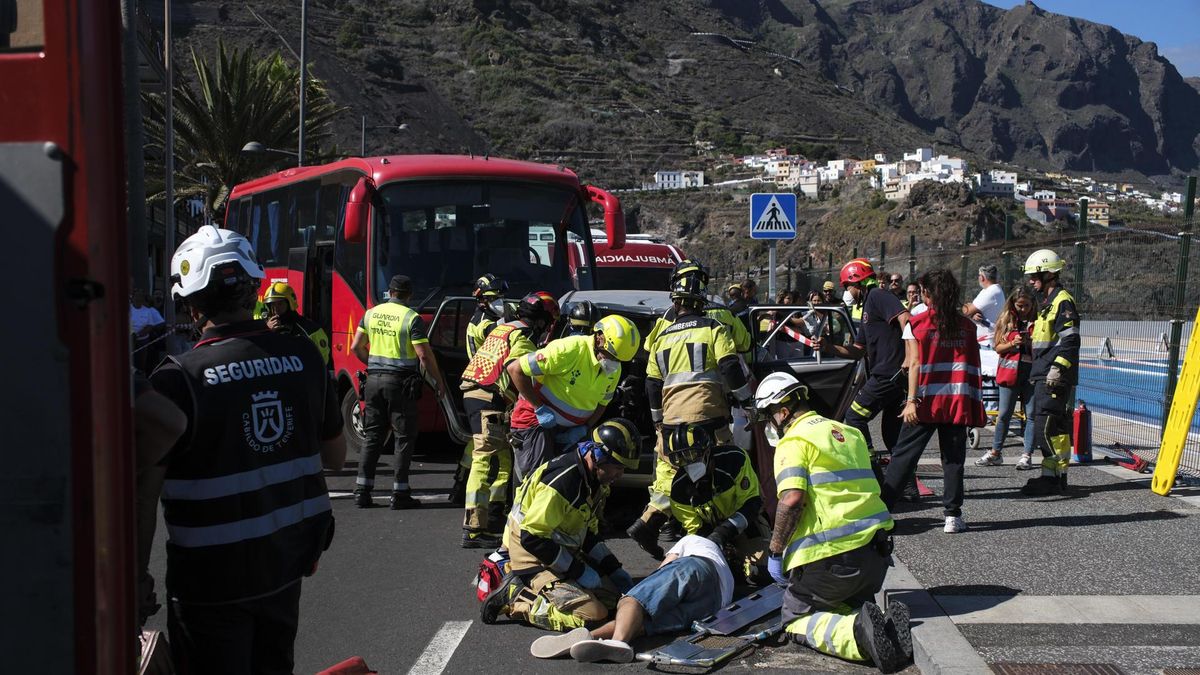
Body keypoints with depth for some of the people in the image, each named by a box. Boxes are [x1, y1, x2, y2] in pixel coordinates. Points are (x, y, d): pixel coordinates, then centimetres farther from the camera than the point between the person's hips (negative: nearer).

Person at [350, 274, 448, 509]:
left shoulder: (371, 313, 7)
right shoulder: (411, 318, -9)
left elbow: (356, 347, 10)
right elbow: (424, 355, -12)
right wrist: (439, 381, -1)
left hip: (374, 380, 5)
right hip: (400, 382, -5)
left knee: (373, 436, 12)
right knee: (404, 437, 3)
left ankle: (362, 490, 9)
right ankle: (400, 494, 3)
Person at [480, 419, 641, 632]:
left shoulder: (594, 480, 5)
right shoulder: (561, 481, -26)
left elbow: (589, 533, 16)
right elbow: (532, 538, -26)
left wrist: (615, 570, 5)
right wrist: (579, 571, -20)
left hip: (563, 555, 10)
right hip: (535, 560, -10)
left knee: (614, 595, 3)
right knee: (591, 614, -22)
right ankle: (515, 596, -9)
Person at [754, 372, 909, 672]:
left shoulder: (794, 440, -6)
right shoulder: (848, 432, 20)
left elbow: (792, 498, -20)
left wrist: (776, 552, -10)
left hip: (830, 555, -7)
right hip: (876, 550, 8)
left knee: (796, 620, 10)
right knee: (849, 604, 29)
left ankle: (858, 634, -20)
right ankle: (885, 623, -6)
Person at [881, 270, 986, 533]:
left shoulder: (917, 324, -2)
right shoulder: (967, 326, 7)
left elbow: (915, 364, -9)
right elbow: (974, 368, 6)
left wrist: (911, 400, -12)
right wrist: (976, 407, 11)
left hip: (926, 402, -2)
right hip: (958, 402, 2)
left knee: (904, 455, 3)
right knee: (953, 459, 8)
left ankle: (880, 509, 3)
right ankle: (952, 515, 6)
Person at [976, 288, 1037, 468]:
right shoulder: (1006, 320, 6)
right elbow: (998, 347, 5)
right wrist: (1013, 343, -12)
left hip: (1032, 373, -1)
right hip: (1009, 372, 1)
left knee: (1032, 414, 0)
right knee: (1003, 414, 5)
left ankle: (1027, 455, 6)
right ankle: (995, 453, 14)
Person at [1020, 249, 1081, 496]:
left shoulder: (1063, 301, -11)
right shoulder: (1047, 303, 21)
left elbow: (1070, 339, -19)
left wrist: (1057, 368, -23)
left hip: (1054, 378, -10)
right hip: (1043, 377, 10)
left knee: (1048, 427, -12)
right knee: (1046, 428, 12)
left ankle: (1055, 478, -8)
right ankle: (1051, 476, 17)